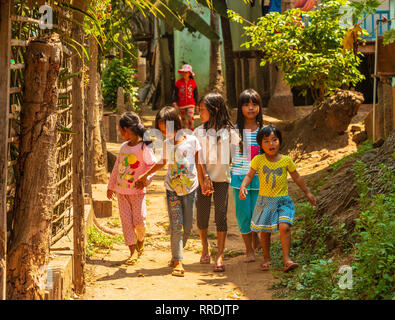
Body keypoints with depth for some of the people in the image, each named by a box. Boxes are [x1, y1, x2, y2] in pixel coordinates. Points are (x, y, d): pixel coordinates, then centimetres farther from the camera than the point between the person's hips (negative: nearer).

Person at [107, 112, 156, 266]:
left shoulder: (144, 147, -11)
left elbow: (153, 165, -9)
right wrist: (111, 186, 23)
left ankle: (140, 241, 26)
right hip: (121, 191, 6)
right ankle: (133, 252, 2)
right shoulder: (124, 147, 10)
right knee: (126, 220, 0)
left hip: (137, 191, -6)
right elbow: (117, 167, 19)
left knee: (139, 220, -5)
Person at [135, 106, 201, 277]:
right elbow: (162, 162, 21)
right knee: (176, 226, -8)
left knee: (187, 227, 5)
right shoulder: (167, 144, 3)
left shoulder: (191, 140, -6)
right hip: (172, 188, 1)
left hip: (190, 188, -1)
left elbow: (199, 162, 4)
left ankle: (176, 255, 24)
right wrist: (144, 176, 28)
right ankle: (177, 262, -8)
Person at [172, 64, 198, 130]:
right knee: (183, 119, 9)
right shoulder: (178, 82, -1)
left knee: (190, 117, -18)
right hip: (181, 105, 1)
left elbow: (195, 94, 9)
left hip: (190, 104, -1)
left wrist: (197, 105, 10)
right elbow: (175, 93, -1)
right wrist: (174, 102, -14)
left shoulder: (193, 83, 2)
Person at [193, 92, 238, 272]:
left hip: (222, 178, -1)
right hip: (203, 178, 1)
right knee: (202, 215, 3)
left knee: (221, 215, -6)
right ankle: (205, 248, 29)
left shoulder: (229, 132, 1)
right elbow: (198, 158, -2)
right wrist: (204, 178, -12)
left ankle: (220, 256, -3)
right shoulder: (199, 132, 4)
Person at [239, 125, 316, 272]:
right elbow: (249, 175, 0)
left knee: (284, 227, -17)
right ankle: (266, 258, 24)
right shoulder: (258, 160, -3)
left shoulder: (286, 160, -1)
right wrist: (243, 187, -20)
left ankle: (286, 259, -13)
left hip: (283, 201, -1)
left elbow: (296, 177, 11)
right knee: (265, 231, 7)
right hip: (265, 200, 1)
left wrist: (307, 192, 19)